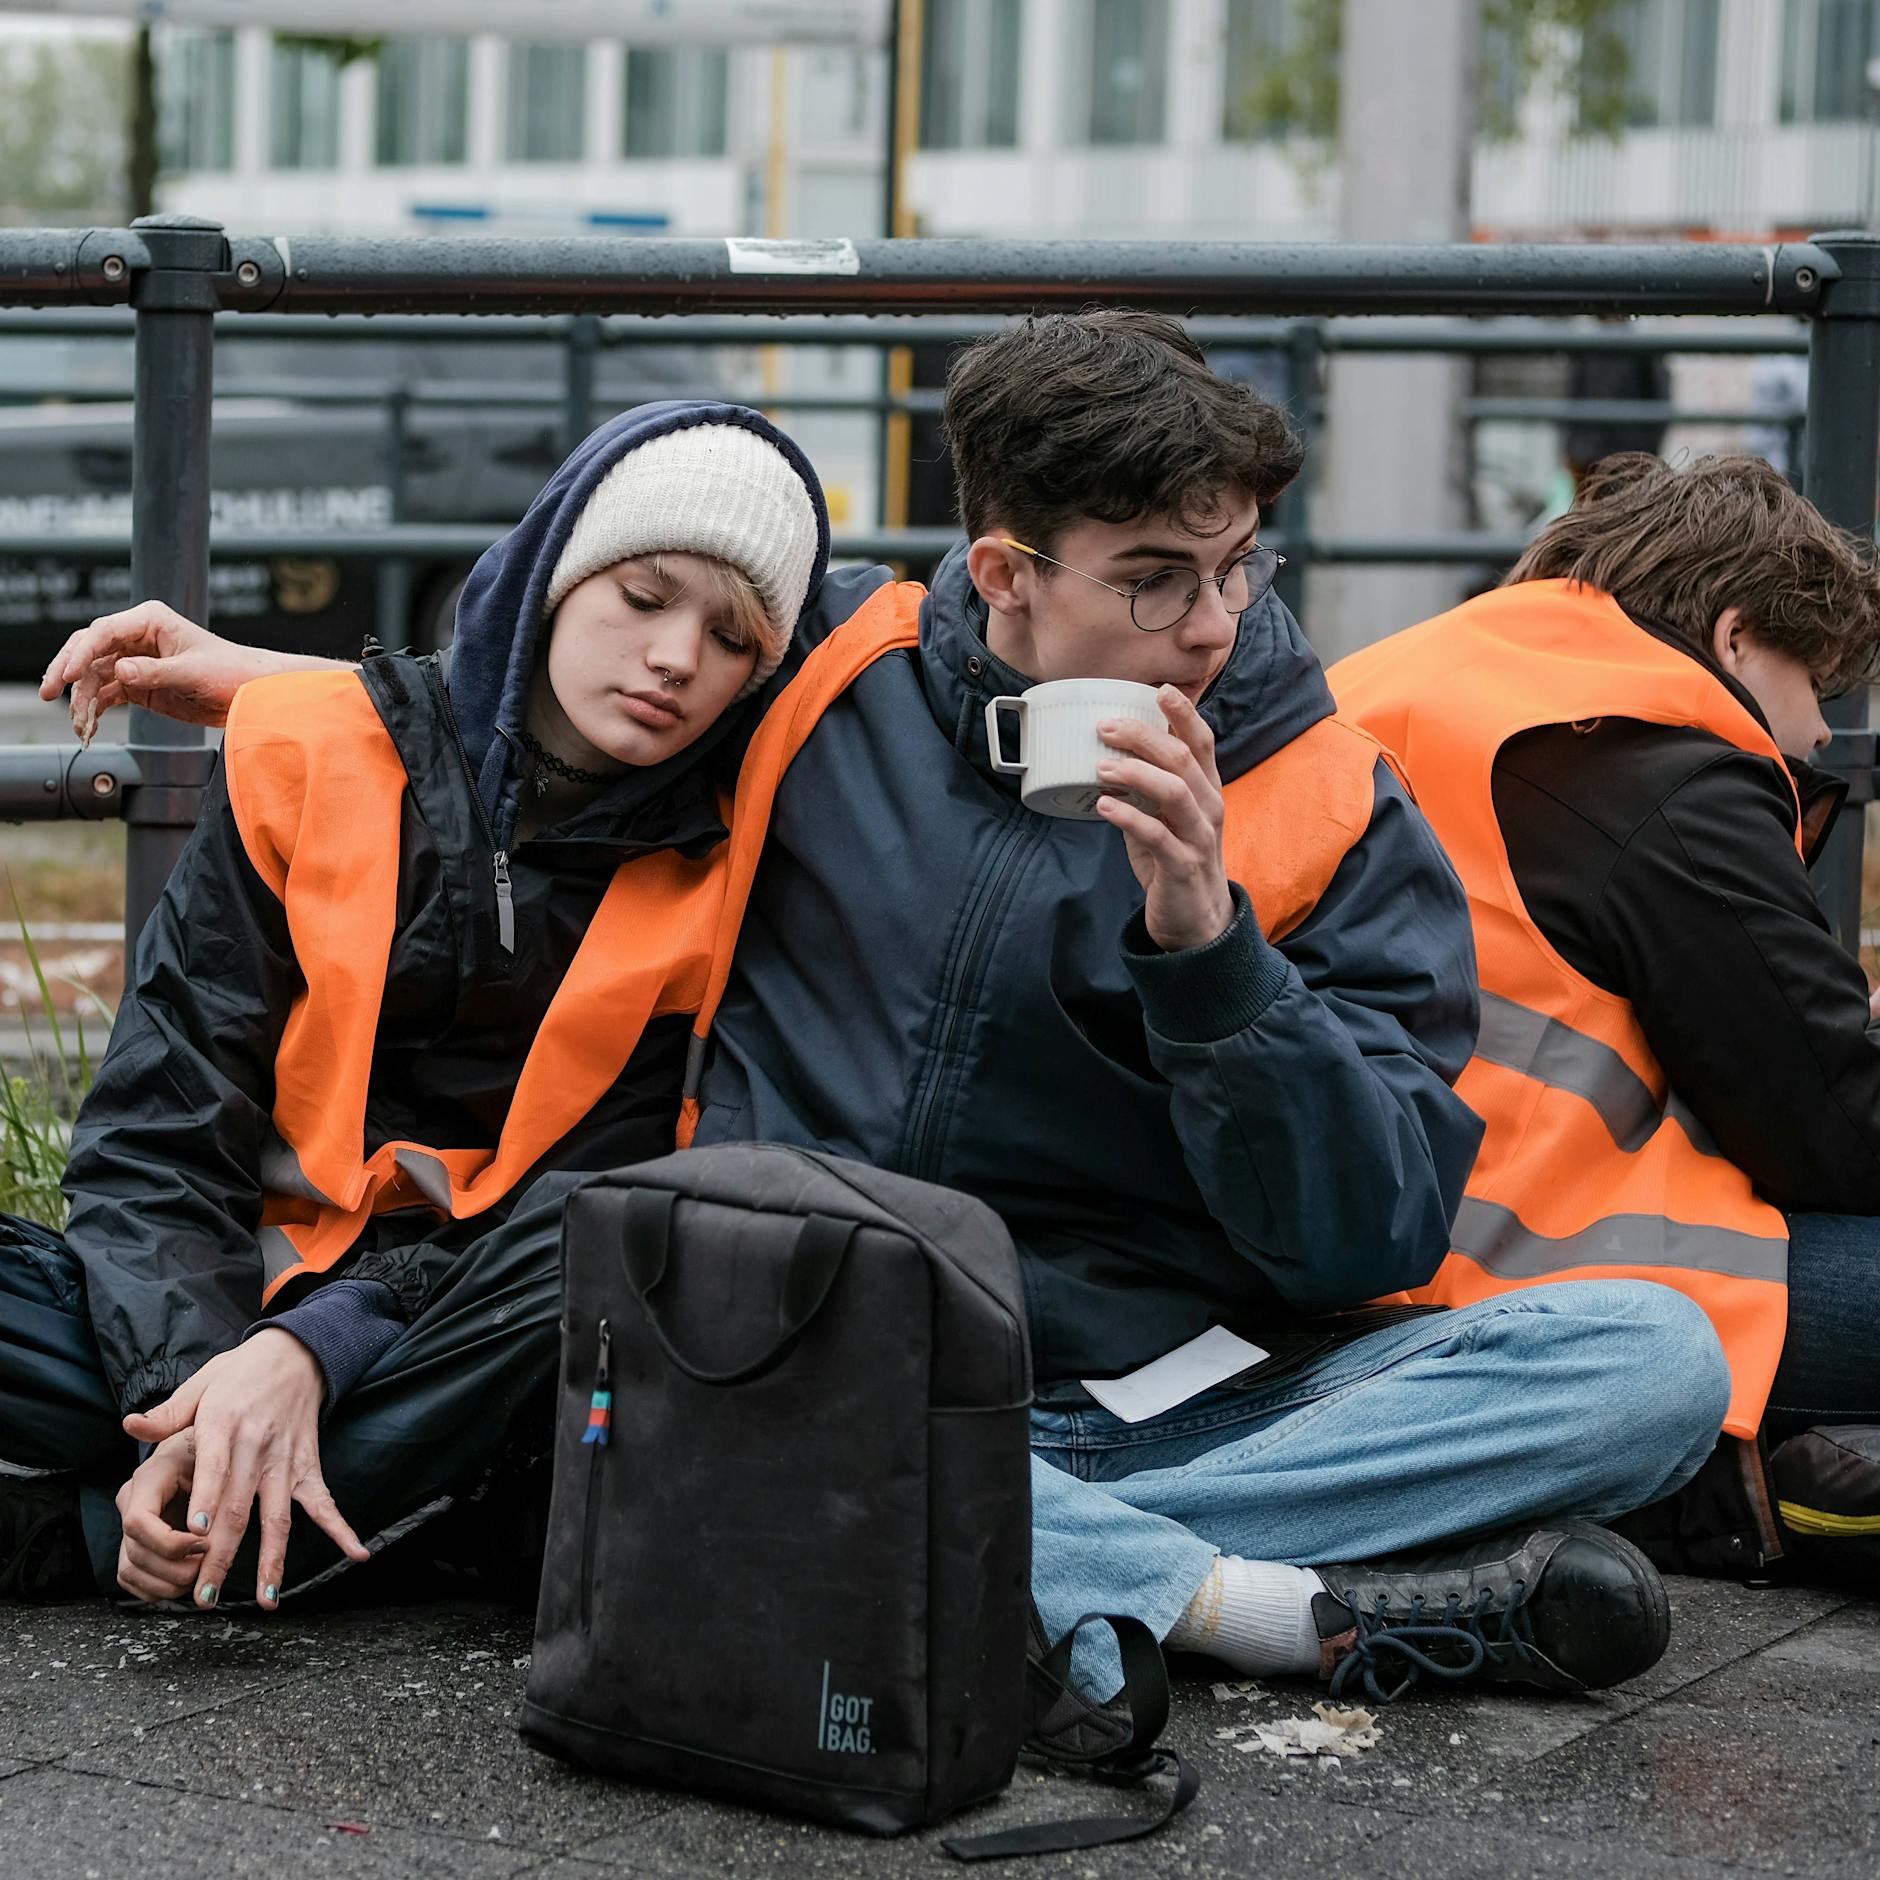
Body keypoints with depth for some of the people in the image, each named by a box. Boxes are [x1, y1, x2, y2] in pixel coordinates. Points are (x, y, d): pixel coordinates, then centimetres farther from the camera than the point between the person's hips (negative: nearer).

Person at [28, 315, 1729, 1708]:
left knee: (1654, 1357, -22)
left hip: (1174, 1412, 0)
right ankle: (1292, 1611, -31)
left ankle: (1076, 1581, -30)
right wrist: (271, 687, 21)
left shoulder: (1334, 818, 2)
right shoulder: (835, 678, 7)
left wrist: (1202, 941, -18)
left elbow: (1373, 1243, -6)